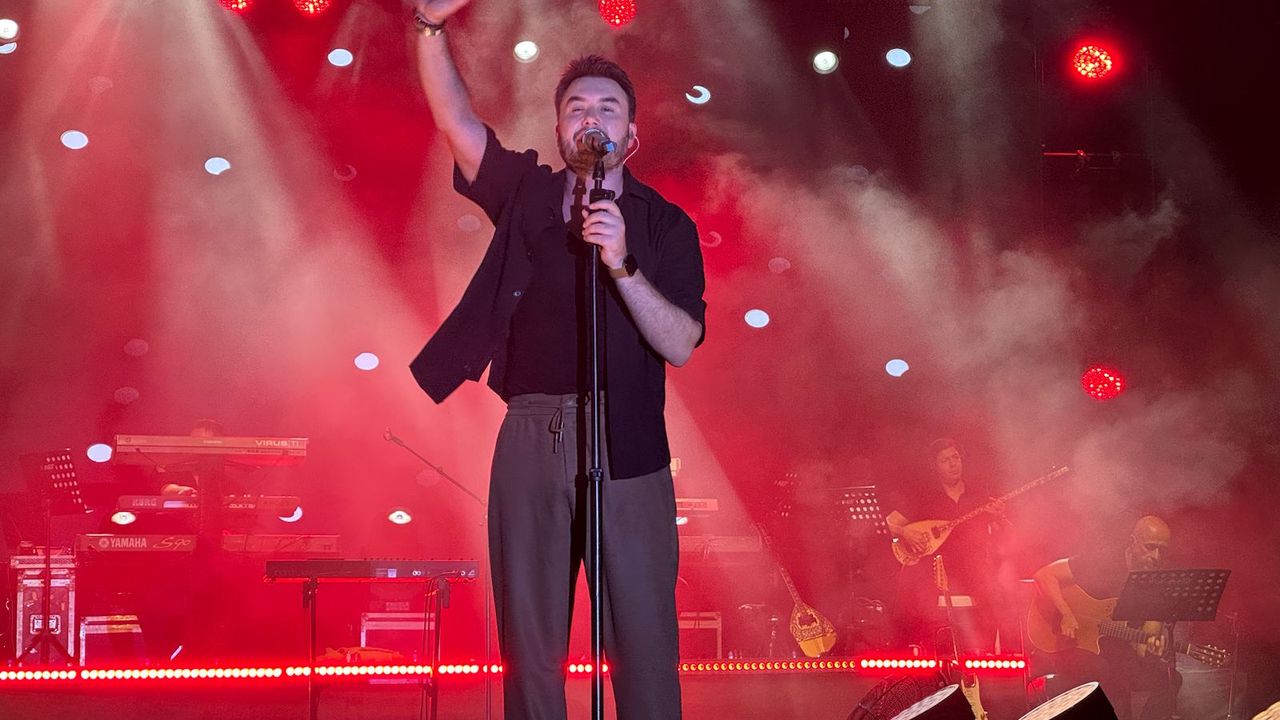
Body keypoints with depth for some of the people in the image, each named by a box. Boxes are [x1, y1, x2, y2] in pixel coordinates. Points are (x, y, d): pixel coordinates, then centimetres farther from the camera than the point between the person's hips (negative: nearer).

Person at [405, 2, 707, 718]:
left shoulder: (665, 224, 6)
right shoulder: (527, 195, 13)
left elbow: (681, 345, -4)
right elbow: (455, 118, 3)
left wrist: (621, 264, -17)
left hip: (628, 445, -2)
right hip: (531, 438, 2)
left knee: (644, 641, -4)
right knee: (529, 643, 5)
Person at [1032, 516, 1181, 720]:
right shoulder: (1102, 563, -10)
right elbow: (1044, 575, -13)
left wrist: (1149, 648, -23)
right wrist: (1067, 614, -24)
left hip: (1120, 653, 5)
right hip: (1076, 649, -5)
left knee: (1169, 679, -17)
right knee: (1103, 670, -36)